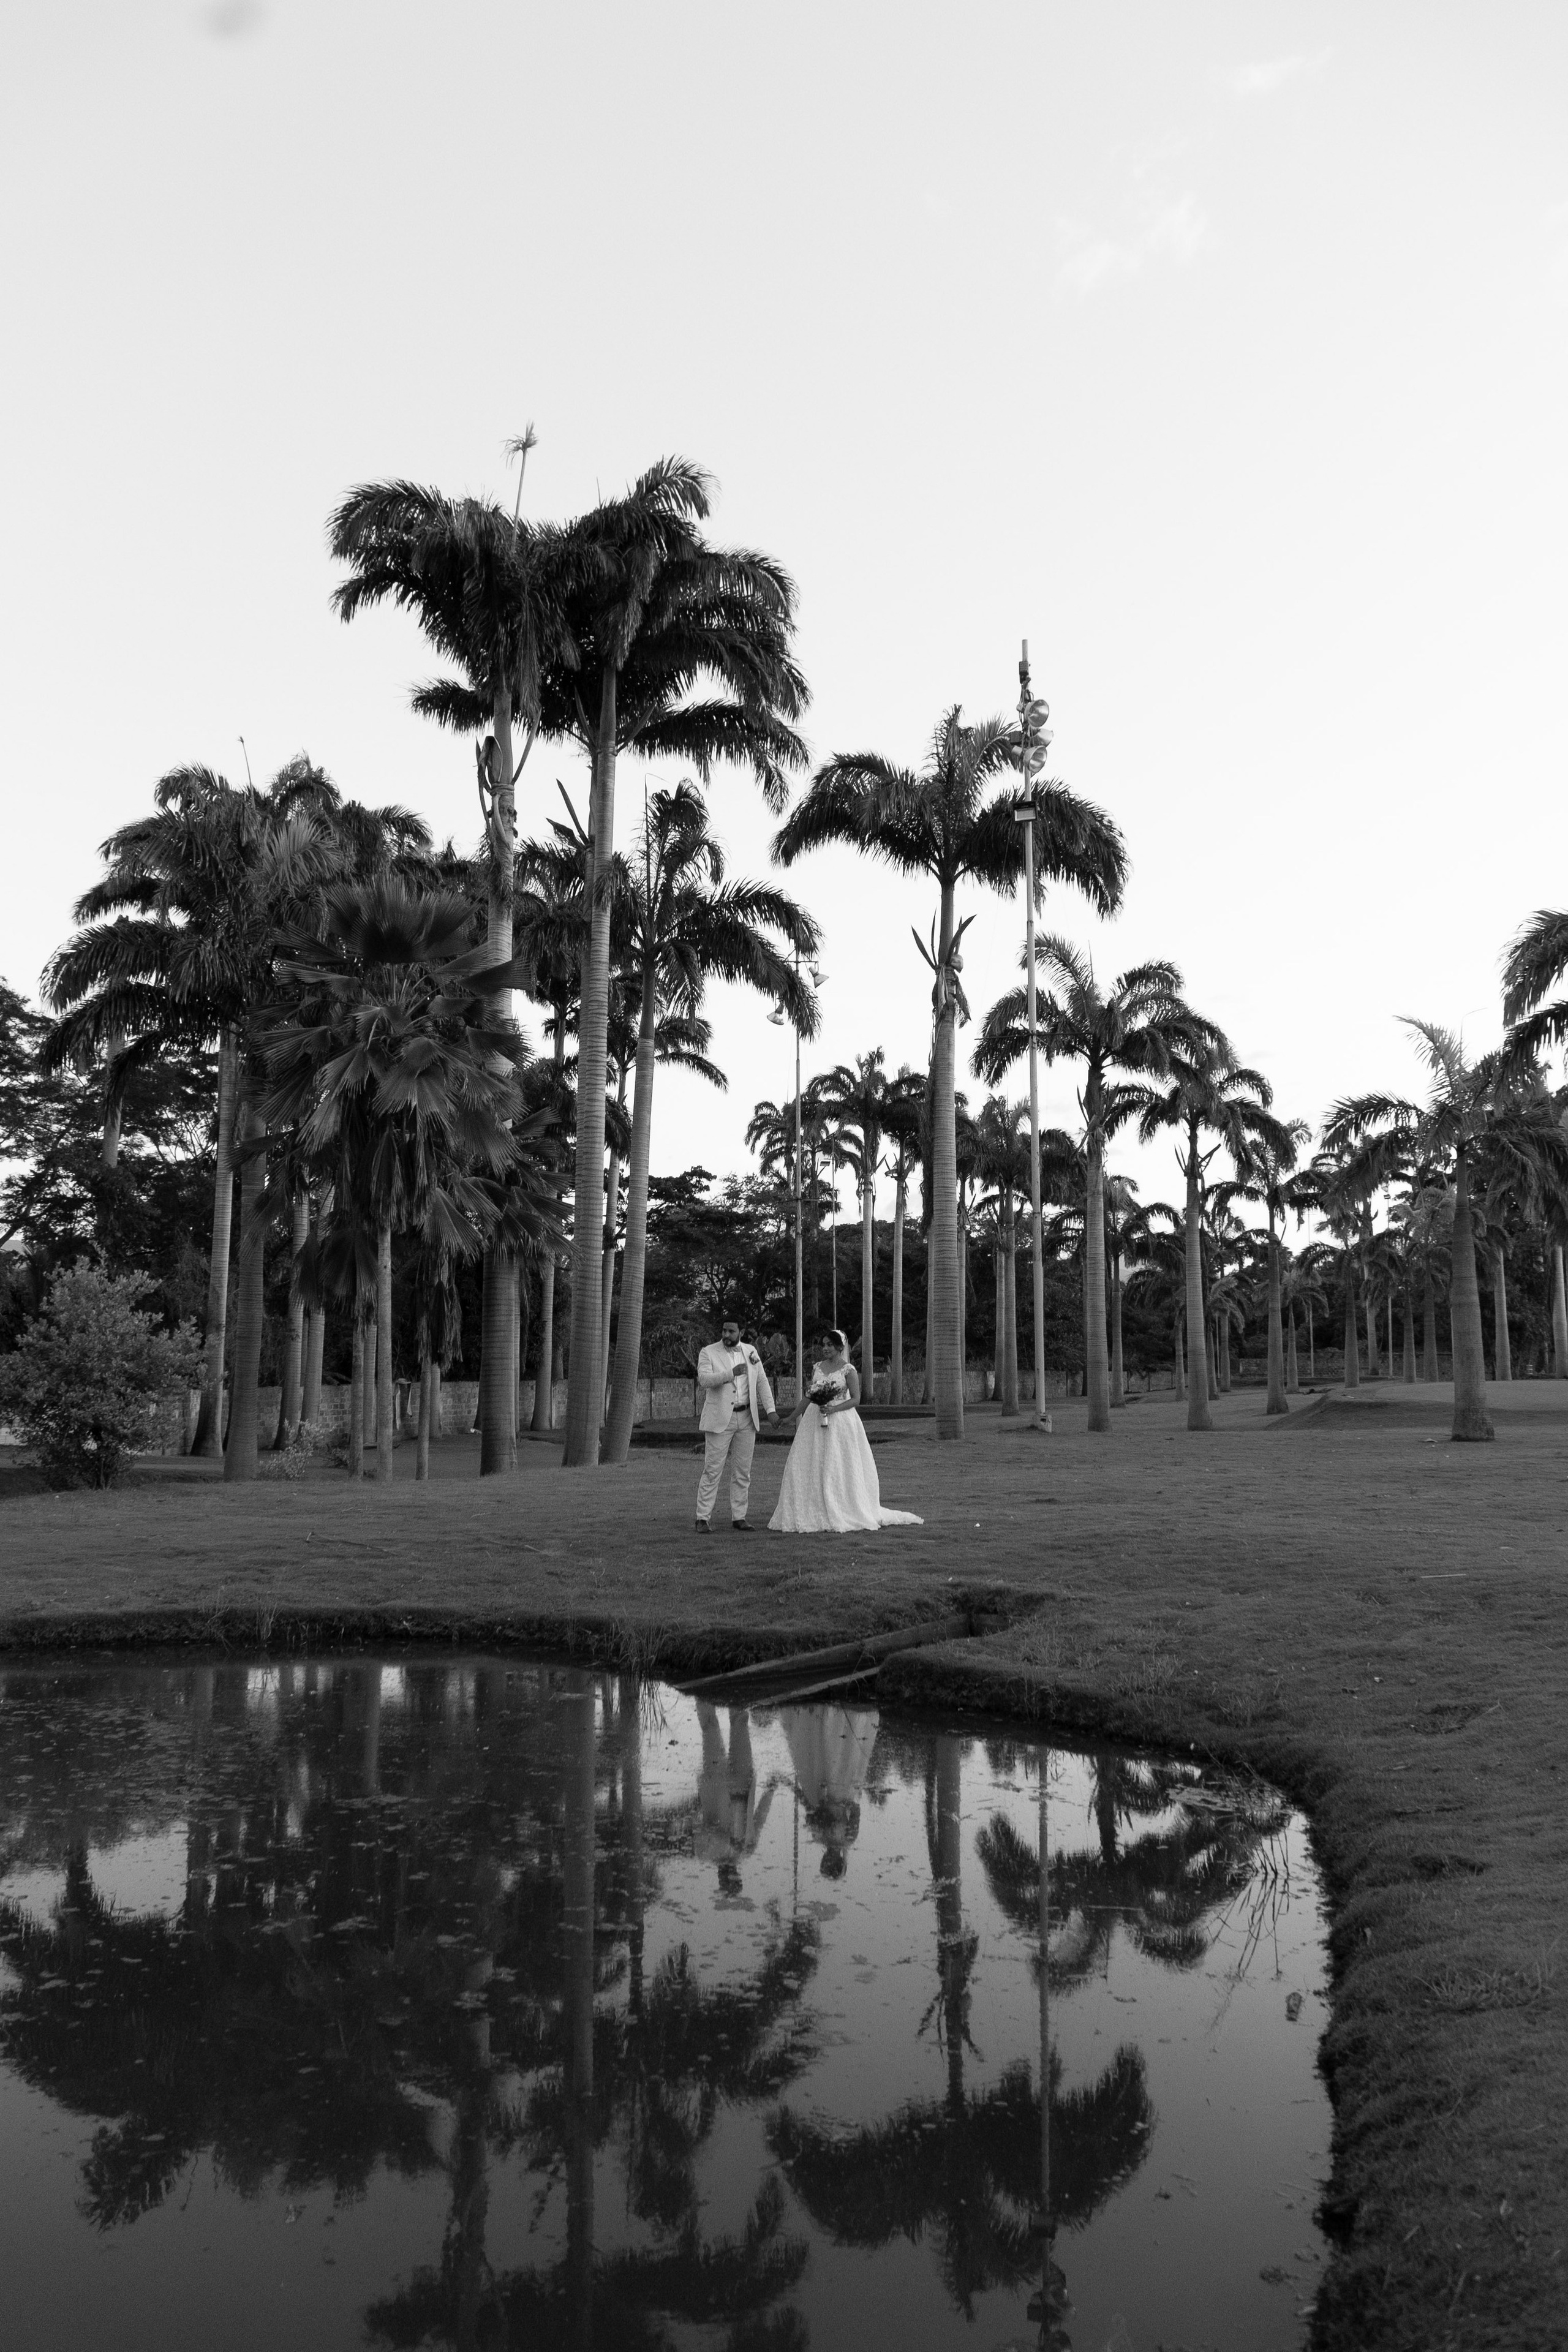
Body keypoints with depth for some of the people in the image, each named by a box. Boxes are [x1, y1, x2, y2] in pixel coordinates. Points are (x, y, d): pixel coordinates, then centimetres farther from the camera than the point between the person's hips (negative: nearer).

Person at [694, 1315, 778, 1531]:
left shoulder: (751, 1352, 11)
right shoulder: (708, 1353, -2)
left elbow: (762, 1381, 11)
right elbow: (704, 1379, -17)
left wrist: (770, 1409, 1)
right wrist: (731, 1374, -29)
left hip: (747, 1419, 4)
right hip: (720, 1420, -4)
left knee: (743, 1472, 6)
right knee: (712, 1471, -5)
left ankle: (739, 1517, 13)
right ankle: (703, 1518, -1)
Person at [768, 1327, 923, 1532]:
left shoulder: (848, 1370, -6)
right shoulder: (817, 1367, 10)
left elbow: (856, 1399, -8)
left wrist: (834, 1409, -19)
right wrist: (795, 1415, 13)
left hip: (840, 1422, -5)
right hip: (815, 1422, 5)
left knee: (839, 1468, -3)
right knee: (810, 1467, 1)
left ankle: (842, 1514, 6)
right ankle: (810, 1513, 7)